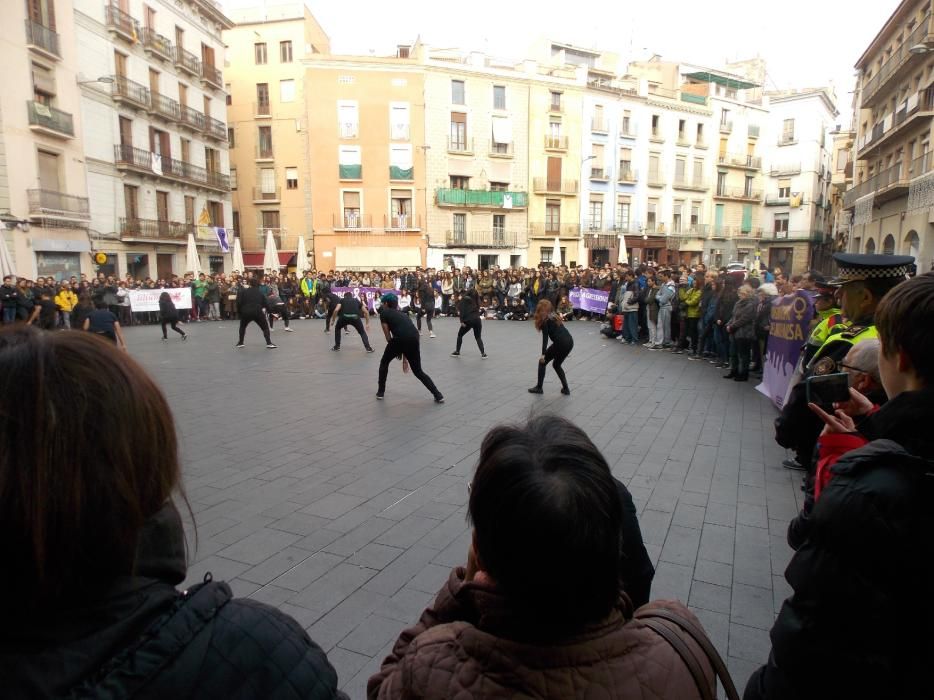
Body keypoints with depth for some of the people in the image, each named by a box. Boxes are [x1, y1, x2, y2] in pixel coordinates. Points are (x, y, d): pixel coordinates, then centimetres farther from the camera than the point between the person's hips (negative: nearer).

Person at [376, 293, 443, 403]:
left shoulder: (384, 313, 15)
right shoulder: (402, 314, 31)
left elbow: (388, 336, 9)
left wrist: (396, 350, 21)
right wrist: (404, 358, 37)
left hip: (399, 339, -5)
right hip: (414, 339, 5)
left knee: (384, 363, 24)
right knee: (418, 371, 20)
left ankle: (380, 392, 28)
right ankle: (438, 396, 13)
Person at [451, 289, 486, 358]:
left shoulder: (464, 299, 6)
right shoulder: (476, 301, 21)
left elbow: (462, 310, -5)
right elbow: (477, 310, 11)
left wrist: (462, 321, -8)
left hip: (468, 320, -3)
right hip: (477, 320, 3)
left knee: (460, 335, 17)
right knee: (478, 337, 13)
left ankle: (457, 352, 21)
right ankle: (483, 353, 0)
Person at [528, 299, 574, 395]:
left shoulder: (544, 319, 1)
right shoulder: (554, 316, 22)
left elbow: (545, 337, -9)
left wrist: (543, 354, -14)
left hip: (560, 342, -7)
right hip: (570, 341, 7)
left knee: (542, 362, 11)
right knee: (556, 365, 24)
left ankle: (539, 388, 13)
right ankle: (566, 388, 18)